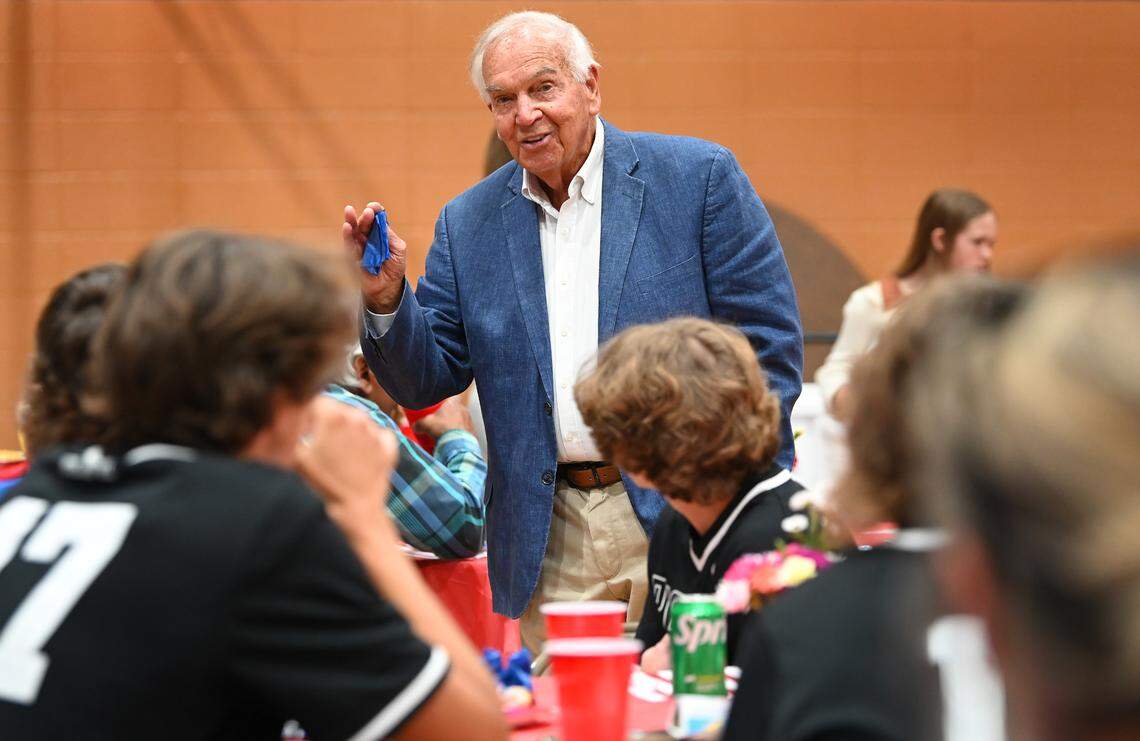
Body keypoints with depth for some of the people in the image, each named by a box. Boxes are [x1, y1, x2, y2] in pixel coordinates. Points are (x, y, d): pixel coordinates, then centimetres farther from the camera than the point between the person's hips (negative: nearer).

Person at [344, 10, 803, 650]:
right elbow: (428, 382, 10)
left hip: (681, 521, -3)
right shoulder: (469, 225, 9)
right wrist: (387, 300, -10)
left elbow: (769, 344, -2)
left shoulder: (698, 178, 0)